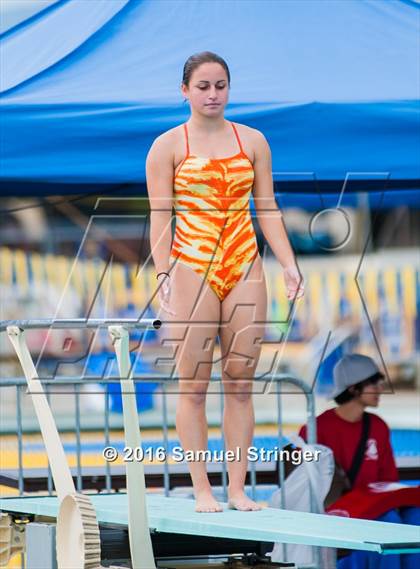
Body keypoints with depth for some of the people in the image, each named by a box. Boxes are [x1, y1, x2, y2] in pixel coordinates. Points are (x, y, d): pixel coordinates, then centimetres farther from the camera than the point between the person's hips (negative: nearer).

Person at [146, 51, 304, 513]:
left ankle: (237, 487, 6)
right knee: (193, 384, -3)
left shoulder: (252, 141, 11)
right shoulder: (168, 146, 2)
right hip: (192, 270, -3)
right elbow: (160, 218, -2)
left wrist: (288, 264, 2)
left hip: (245, 270, 3)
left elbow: (267, 210, 11)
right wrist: (163, 275, -12)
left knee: (240, 382, 2)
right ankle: (201, 488, 2)